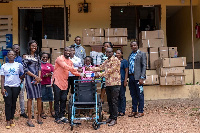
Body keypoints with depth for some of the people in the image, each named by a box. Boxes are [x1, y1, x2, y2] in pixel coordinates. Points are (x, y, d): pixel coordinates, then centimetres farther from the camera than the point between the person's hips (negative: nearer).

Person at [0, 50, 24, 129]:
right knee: (8, 104, -6)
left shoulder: (19, 65, 6)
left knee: (13, 104, 6)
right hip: (7, 86, 0)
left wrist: (20, 79, 3)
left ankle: (11, 119, 14)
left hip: (16, 86, 1)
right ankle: (8, 121, -3)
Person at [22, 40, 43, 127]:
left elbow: (39, 68, 13)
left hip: (37, 78, 5)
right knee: (30, 98, -6)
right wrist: (35, 76, -9)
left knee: (39, 97, 4)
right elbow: (25, 69, -7)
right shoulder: (26, 57, -1)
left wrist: (39, 77, -2)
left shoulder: (37, 56, 16)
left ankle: (39, 116, 17)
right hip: (29, 78, -5)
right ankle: (29, 119, 0)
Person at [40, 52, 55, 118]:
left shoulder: (50, 65, 12)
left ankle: (51, 110, 24)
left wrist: (48, 74, -7)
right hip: (41, 83, -3)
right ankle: (42, 111, 17)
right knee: (41, 98, 5)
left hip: (48, 83, 3)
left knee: (50, 97, 7)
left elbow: (53, 73, 11)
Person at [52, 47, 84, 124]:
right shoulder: (60, 58, -8)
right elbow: (65, 67, -22)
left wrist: (80, 74, -3)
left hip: (65, 83, 6)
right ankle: (57, 118, 6)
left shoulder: (70, 61, 15)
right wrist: (76, 69, -26)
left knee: (63, 100, 8)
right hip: (57, 82, -6)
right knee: (57, 100, 0)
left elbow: (73, 71, 14)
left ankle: (62, 116, 19)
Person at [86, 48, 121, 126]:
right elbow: (100, 68, 19)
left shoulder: (115, 60, -9)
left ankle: (114, 119, 1)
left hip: (115, 83, -8)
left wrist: (99, 75, -16)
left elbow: (110, 71, -16)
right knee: (109, 101, 11)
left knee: (114, 101, -5)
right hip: (108, 84, 8)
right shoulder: (106, 61, 17)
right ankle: (111, 116, 21)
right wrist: (90, 69, 10)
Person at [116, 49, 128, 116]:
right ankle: (118, 110, 16)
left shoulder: (124, 61, -2)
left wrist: (125, 81, -11)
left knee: (122, 96, 0)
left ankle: (122, 111, 6)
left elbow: (126, 71, -4)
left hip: (122, 81, -5)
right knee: (117, 96, 8)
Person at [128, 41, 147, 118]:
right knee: (133, 95, 11)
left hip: (138, 77, -6)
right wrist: (128, 77, 7)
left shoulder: (142, 54, 0)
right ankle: (134, 111, 18)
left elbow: (144, 66, -7)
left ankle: (140, 111, 5)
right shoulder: (130, 55, 18)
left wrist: (142, 78, -15)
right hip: (131, 77, 6)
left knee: (140, 95, -1)